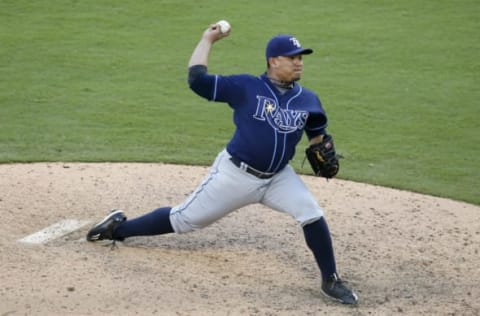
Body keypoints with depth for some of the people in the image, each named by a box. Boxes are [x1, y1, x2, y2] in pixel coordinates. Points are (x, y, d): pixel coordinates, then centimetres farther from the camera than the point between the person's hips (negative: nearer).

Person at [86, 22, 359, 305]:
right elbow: (197, 80, -15)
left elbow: (318, 133, 17)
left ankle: (331, 280, -1)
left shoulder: (308, 100, 0)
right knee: (185, 220, 6)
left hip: (277, 177, 3)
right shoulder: (246, 87, -12)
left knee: (312, 214, -17)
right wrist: (208, 39, -8)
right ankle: (118, 228, 27)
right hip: (235, 175, -3)